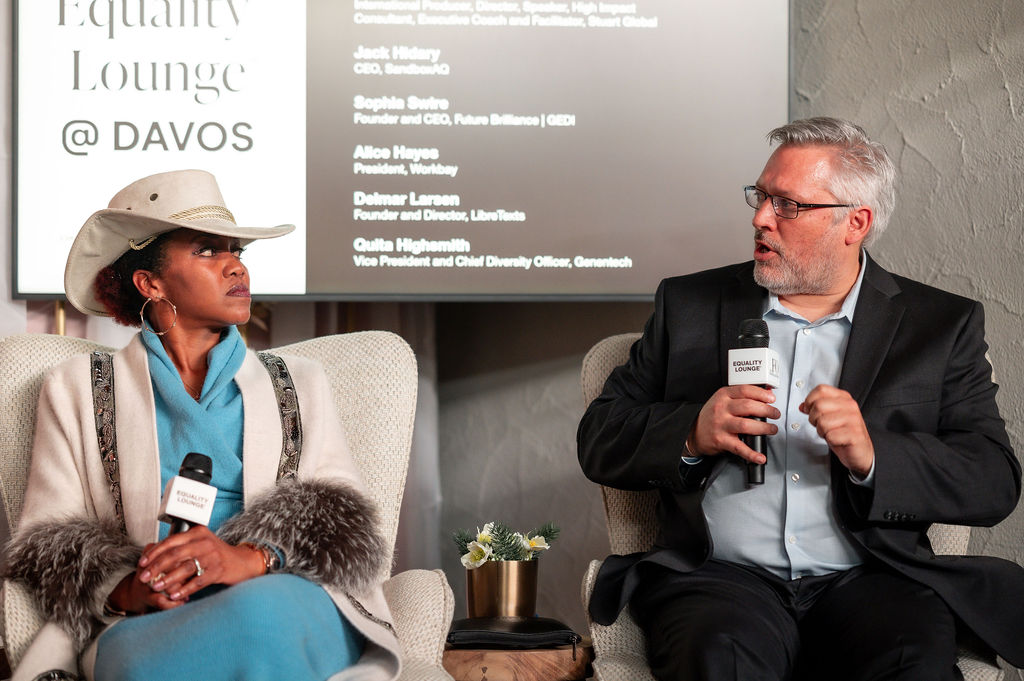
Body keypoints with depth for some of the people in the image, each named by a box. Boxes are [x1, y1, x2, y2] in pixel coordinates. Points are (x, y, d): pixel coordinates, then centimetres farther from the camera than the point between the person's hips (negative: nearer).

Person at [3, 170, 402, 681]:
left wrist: (251, 556, -14)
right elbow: (45, 543, 11)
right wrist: (123, 589, -13)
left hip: (290, 606, 2)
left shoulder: (300, 384, 23)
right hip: (146, 622, -1)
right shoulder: (76, 390, 19)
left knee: (262, 609, -37)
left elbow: (342, 523, 9)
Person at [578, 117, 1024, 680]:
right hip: (720, 577, 0)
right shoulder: (689, 305, 16)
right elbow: (598, 441, 14)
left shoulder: (943, 326, 13)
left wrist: (872, 456, -13)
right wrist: (691, 434, -8)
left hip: (870, 582, 1)